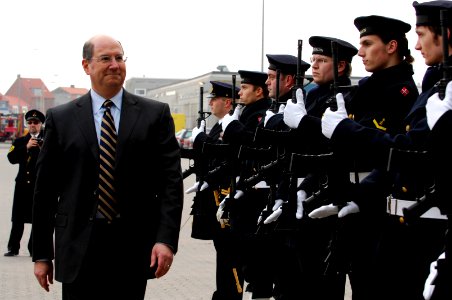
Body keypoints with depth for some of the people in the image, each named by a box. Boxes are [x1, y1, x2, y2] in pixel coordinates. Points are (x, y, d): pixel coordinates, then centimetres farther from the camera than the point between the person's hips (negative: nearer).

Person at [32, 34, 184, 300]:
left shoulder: (155, 114, 5)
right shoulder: (61, 118, 6)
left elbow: (171, 180, 0)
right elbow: (45, 189, 6)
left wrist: (166, 239, -11)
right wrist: (42, 254, 4)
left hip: (134, 250, 0)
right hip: (79, 250, 0)